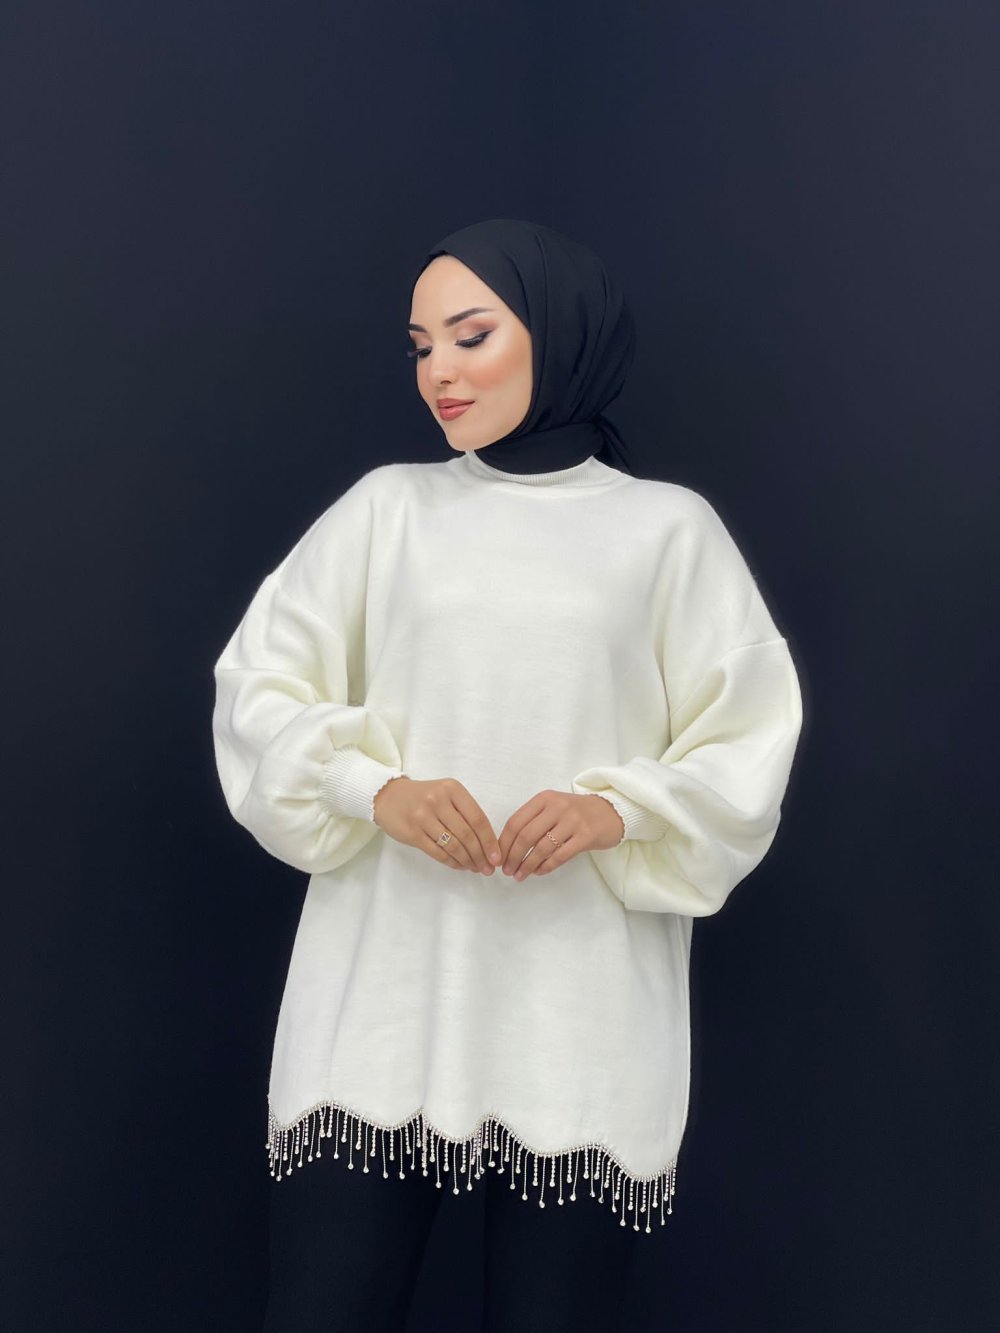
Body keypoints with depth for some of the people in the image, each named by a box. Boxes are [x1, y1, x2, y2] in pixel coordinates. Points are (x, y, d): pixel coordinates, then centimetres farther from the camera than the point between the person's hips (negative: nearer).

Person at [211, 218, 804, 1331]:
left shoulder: (669, 529, 8)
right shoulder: (387, 506, 12)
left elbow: (749, 748, 6)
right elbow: (255, 693, 7)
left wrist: (617, 810, -12)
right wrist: (379, 789, -10)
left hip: (584, 1018, -1)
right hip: (383, 997, 1)